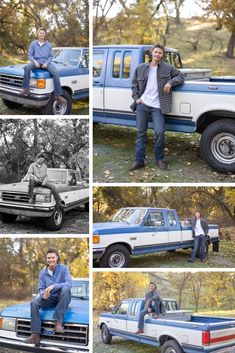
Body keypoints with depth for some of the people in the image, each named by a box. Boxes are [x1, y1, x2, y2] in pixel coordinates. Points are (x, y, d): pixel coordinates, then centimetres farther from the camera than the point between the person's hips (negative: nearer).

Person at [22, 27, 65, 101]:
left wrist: (46, 63, -10)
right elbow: (30, 55, 7)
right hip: (36, 62, 0)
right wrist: (35, 61, -13)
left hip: (46, 62, 0)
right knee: (27, 68, -34)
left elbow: (51, 56, 9)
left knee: (55, 72, -30)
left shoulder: (48, 44, 9)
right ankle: (26, 88, -28)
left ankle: (58, 95, -30)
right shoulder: (33, 44, 8)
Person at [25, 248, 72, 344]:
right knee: (34, 303, -24)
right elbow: (40, 289, 3)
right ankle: (35, 335, -28)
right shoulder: (43, 272, 2)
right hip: (50, 299, 3)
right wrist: (43, 293, -22)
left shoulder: (63, 268, -8)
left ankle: (58, 323, -36)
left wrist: (53, 286, -33)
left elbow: (69, 283, -21)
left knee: (65, 289, -36)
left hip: (62, 299, -3)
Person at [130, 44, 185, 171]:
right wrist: (136, 98, 3)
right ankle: (139, 161, 9)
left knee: (159, 132, -10)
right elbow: (134, 84, 17)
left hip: (157, 106, -2)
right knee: (141, 133, 3)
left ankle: (159, 158, 11)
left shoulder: (167, 68, 2)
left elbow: (181, 76, 7)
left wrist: (170, 82, -11)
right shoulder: (141, 68, 7)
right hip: (142, 104, 2)